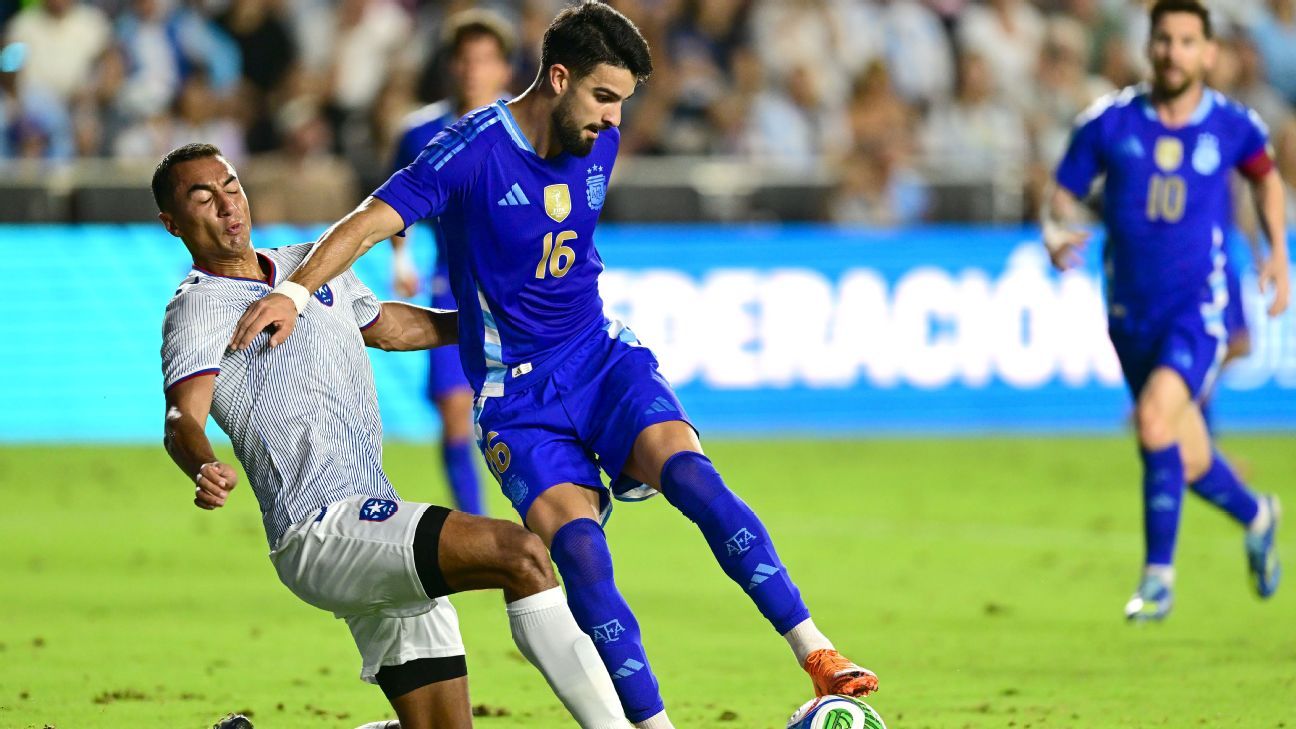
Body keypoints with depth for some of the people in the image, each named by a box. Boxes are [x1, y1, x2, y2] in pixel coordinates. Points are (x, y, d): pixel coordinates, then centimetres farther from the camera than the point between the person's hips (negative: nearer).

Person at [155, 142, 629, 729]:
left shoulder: (311, 264, 21)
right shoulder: (197, 307, -3)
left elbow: (390, 327, 39)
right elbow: (184, 417, -20)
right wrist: (204, 470, -42)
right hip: (319, 530, -9)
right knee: (521, 554, -25)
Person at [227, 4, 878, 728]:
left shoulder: (600, 145, 4)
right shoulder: (475, 149, -14)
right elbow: (368, 225, -19)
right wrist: (294, 291, -33)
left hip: (602, 354, 4)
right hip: (518, 393, -4)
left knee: (689, 472, -23)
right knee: (578, 549, -22)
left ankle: (817, 654, -25)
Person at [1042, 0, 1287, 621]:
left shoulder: (1231, 124, -3)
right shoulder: (1109, 122, -4)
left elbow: (1265, 175, 18)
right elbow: (1064, 193, 4)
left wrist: (1278, 254, 10)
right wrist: (1056, 232, -18)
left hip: (1200, 306, -3)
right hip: (1132, 309, 3)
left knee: (1156, 418, -26)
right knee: (1188, 462, 10)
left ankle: (1158, 576, -15)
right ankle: (1255, 516, 44)